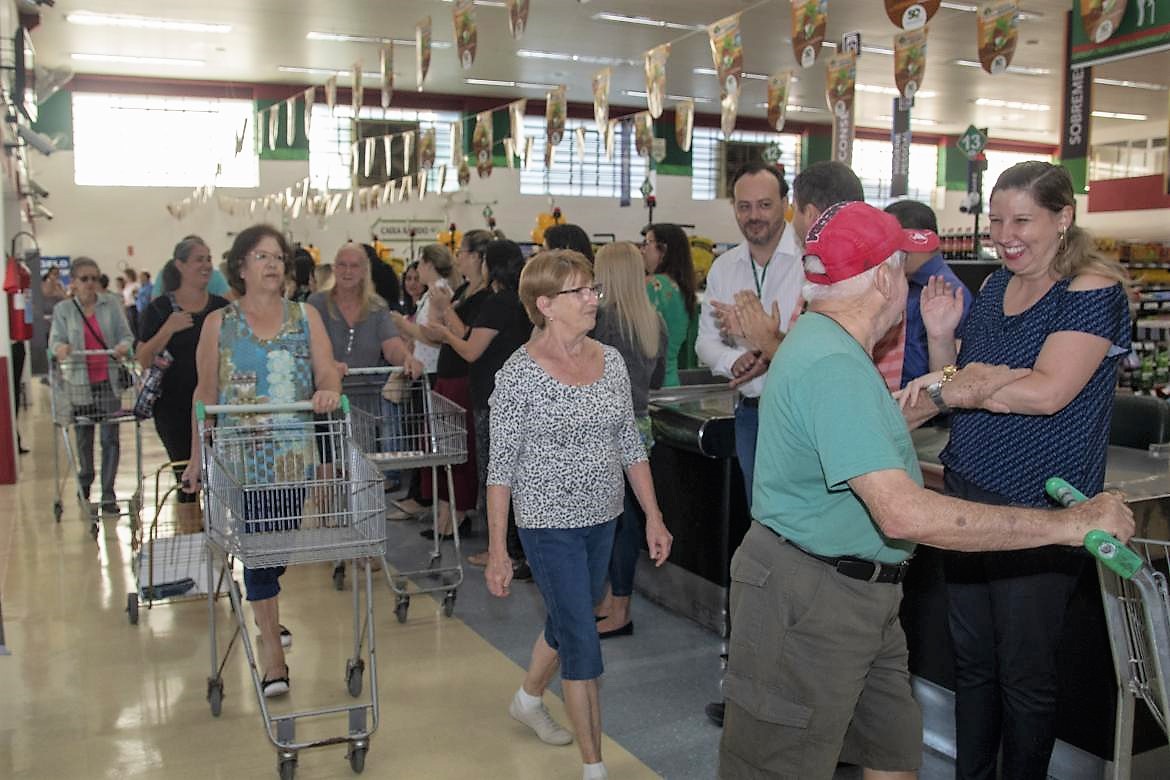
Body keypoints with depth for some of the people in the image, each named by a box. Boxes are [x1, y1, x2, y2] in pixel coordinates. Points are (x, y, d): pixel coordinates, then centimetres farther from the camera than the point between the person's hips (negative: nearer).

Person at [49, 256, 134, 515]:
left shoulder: (111, 304, 3)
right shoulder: (63, 309, 3)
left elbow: (126, 335, 0)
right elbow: (55, 339, -4)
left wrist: (123, 347, -23)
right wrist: (60, 348, -28)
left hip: (109, 380, -1)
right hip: (80, 382, 1)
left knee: (110, 437, -4)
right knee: (84, 437, 14)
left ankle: (108, 494, 1)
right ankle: (85, 481, 38)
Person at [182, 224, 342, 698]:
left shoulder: (305, 317, 6)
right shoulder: (218, 324, 3)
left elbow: (328, 375, -2)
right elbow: (205, 394, 4)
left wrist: (327, 391, -26)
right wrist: (197, 458, 4)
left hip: (295, 457, 2)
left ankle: (264, 615, 40)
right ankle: (272, 651, 5)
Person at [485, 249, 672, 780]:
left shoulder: (610, 361, 1)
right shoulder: (519, 374, -15)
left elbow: (630, 444, 7)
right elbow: (502, 466, -12)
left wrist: (653, 517, 5)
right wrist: (497, 551, -12)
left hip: (602, 519, 6)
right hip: (550, 524, -6)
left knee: (567, 620, 23)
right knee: (582, 642, -2)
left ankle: (528, 699, 50)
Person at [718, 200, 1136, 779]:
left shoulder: (824, 340, 9)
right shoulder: (832, 366, -27)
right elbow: (904, 514, -34)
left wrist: (946, 395, 10)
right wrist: (1068, 524, -27)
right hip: (809, 600, -10)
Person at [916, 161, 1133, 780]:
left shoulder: (1093, 291, -12)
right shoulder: (994, 287, 9)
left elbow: (1046, 392, -24)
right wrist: (940, 336, -5)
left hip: (1038, 508, -6)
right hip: (967, 493, 7)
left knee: (1024, 671, 8)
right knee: (971, 656, 17)